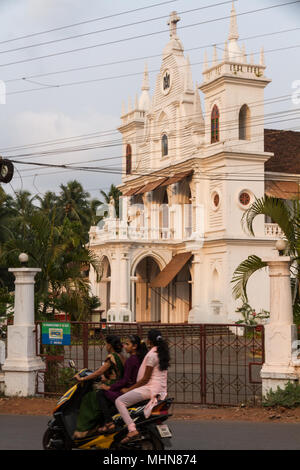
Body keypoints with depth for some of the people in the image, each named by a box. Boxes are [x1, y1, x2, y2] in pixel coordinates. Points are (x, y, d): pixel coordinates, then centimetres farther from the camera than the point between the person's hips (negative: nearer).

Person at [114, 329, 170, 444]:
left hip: (150, 388, -10)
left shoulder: (152, 355, -13)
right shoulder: (162, 353, 14)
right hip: (161, 390, 10)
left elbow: (145, 379, -15)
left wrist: (129, 389, -7)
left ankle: (132, 429, -28)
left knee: (119, 401, -14)